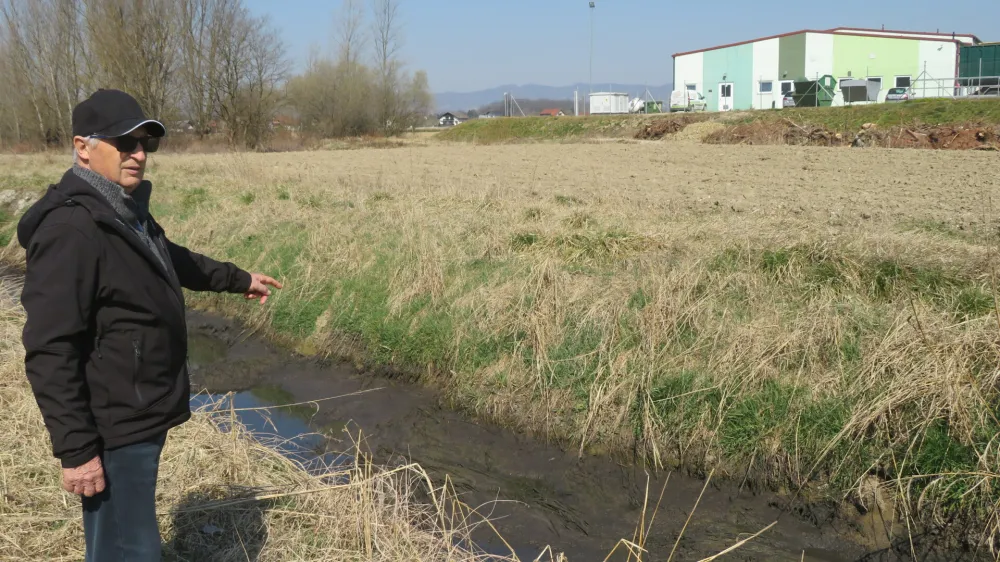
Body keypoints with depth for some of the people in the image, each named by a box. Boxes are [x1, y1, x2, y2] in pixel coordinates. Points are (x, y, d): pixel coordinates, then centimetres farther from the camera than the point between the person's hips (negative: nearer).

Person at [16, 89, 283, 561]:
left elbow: (172, 260, 30)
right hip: (113, 429, -10)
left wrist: (239, 280, 40)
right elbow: (50, 352, -25)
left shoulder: (126, 212, 9)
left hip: (141, 419, 10)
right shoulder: (70, 229, -22)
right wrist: (76, 449, -23)